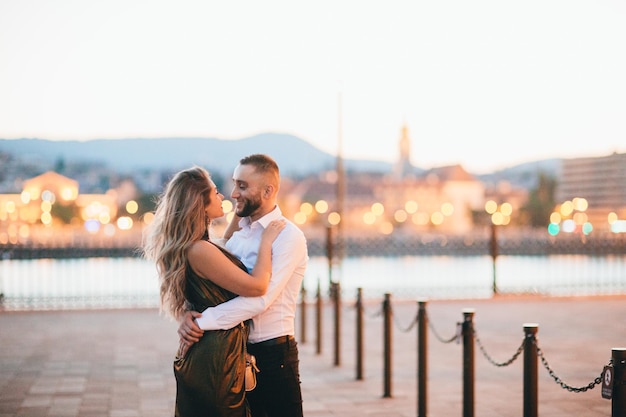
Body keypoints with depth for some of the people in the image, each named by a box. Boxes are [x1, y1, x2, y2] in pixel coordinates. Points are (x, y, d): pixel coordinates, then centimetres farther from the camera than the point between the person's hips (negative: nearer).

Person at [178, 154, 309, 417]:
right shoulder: (237, 235, 11)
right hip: (239, 352, 7)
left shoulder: (288, 236, -12)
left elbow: (260, 299, -23)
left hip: (273, 353, -7)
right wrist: (190, 314, -15)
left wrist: (203, 322, -23)